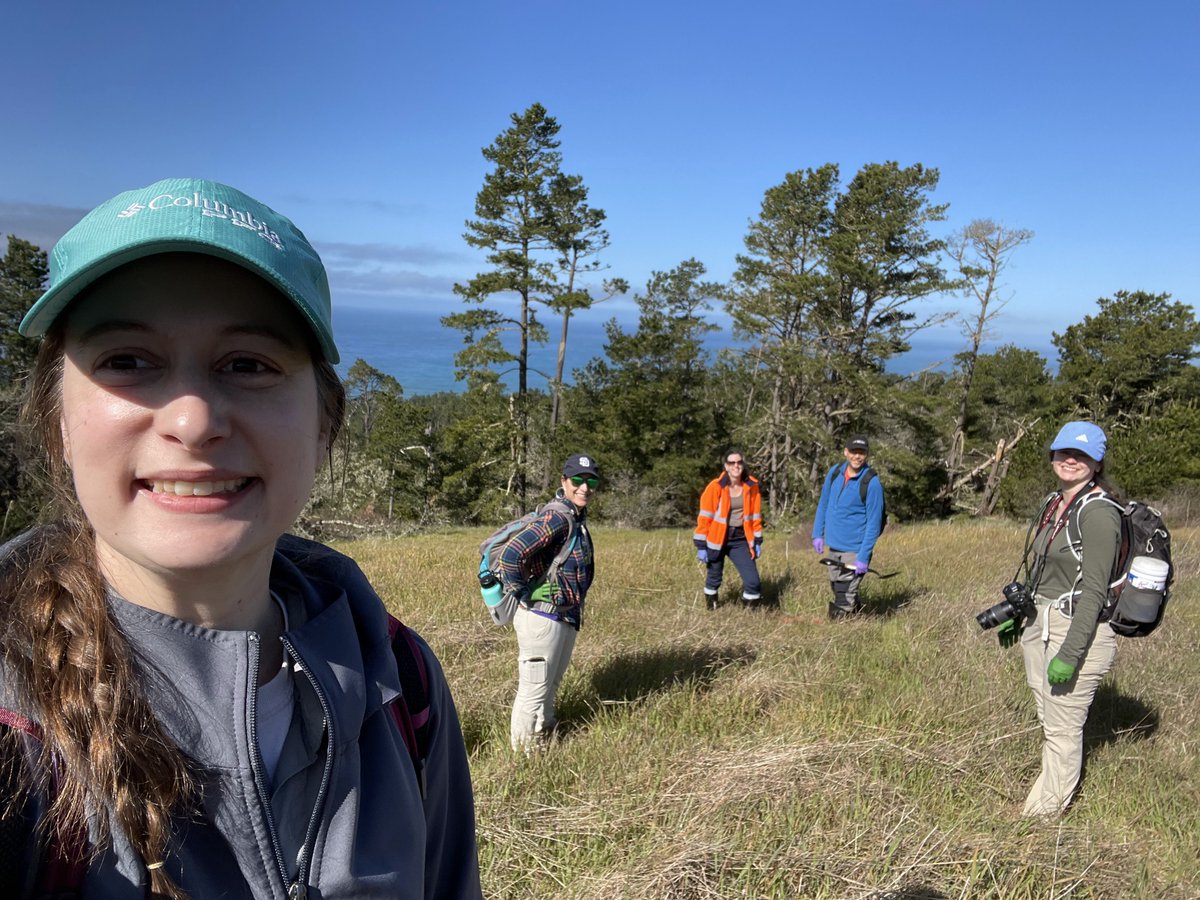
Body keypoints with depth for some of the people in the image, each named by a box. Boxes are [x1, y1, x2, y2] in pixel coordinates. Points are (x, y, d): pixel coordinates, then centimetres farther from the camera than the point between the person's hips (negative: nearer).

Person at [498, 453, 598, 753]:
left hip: (567, 618, 10)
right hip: (543, 617, -10)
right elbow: (511, 554, -31)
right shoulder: (557, 517, -21)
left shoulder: (577, 518, 9)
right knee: (533, 690, 3)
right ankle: (525, 753, 18)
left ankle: (544, 740, 41)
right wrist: (522, 596, -19)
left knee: (550, 687, 24)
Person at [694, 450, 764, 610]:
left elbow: (755, 515, 9)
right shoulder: (715, 487, -11)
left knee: (753, 581, -8)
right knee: (714, 578, 10)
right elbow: (705, 517, -8)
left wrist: (757, 542, 9)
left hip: (740, 539, 2)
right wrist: (701, 546, -9)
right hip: (717, 539, -2)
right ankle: (711, 610, 34)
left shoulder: (751, 486, -1)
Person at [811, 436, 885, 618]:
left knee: (844, 600, -5)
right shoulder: (834, 472, 1)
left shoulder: (871, 482, -16)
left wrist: (864, 557, -17)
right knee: (837, 588, 19)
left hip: (854, 550, -6)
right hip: (832, 545, 6)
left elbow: (874, 523, -14)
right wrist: (817, 534, 8)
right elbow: (823, 505, 12)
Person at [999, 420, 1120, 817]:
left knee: (1063, 728, 3)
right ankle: (1050, 794, 30)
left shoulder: (1098, 513, -16)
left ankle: (1043, 812, 16)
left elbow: (1094, 591, -20)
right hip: (1039, 625, 8)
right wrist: (1015, 617, 25)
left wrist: (1070, 653, -22)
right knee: (1049, 721, 16)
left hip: (1077, 631, -8)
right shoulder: (1054, 503, 9)